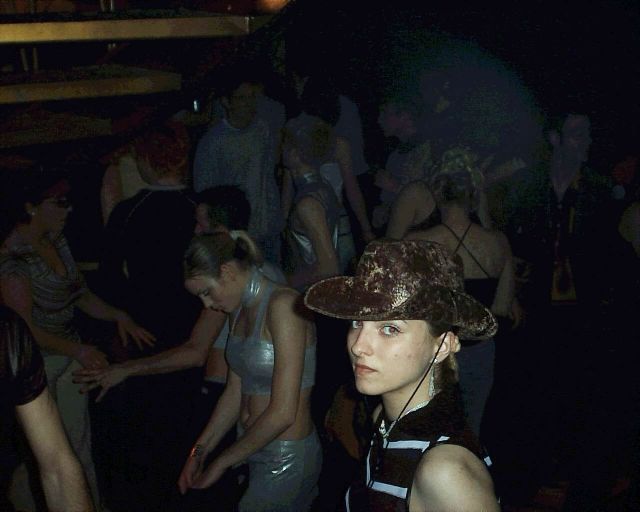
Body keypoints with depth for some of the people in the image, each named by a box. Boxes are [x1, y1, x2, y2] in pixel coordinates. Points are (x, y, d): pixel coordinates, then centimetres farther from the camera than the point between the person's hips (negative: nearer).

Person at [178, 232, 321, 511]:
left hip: (287, 459, -7)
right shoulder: (241, 310, 8)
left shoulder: (282, 305, -19)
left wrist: (221, 463, -12)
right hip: (255, 450, 7)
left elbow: (283, 413, -22)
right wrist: (199, 450, 6)